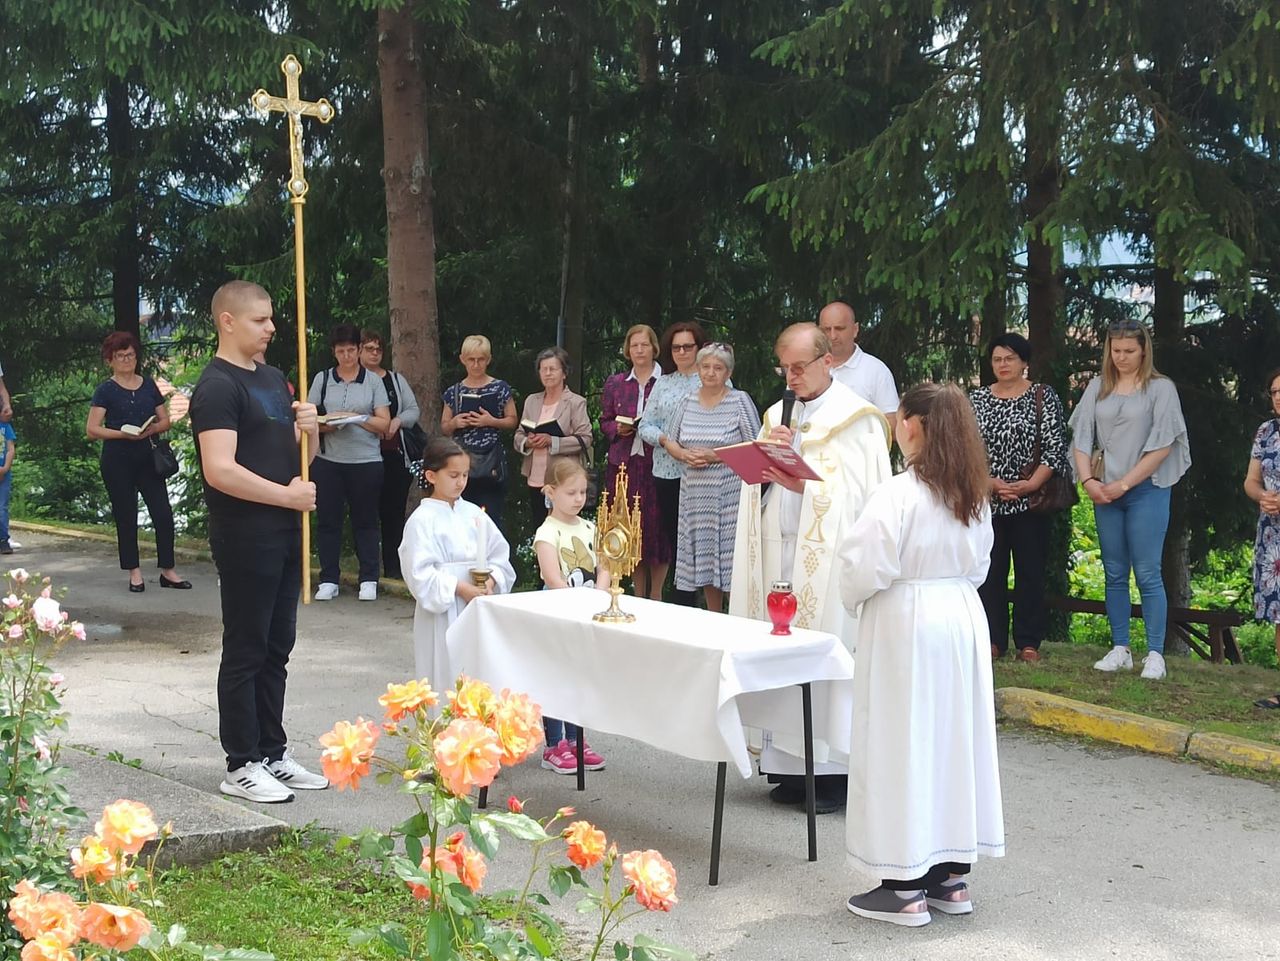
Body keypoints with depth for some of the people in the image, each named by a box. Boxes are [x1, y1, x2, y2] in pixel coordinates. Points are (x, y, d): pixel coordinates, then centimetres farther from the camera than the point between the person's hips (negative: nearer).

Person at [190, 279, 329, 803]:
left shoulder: (273, 378, 15)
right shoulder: (218, 386, -12)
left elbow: (299, 454, 22)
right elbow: (220, 470, -23)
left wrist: (309, 428, -1)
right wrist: (288, 495, -17)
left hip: (284, 533, 8)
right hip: (245, 538, -8)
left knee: (277, 648, 14)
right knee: (245, 651, -1)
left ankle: (272, 753, 23)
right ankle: (241, 765, 7)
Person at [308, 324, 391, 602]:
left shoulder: (373, 382, 5)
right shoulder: (322, 379, 8)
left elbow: (384, 423, 1)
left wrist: (356, 418, -12)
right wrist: (326, 425, -14)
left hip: (366, 461, -1)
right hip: (328, 461, 1)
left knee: (365, 521, 4)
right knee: (328, 519, 3)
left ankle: (369, 580, 10)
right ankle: (328, 580, 10)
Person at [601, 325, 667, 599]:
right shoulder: (615, 384, 12)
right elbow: (604, 422, 17)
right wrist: (618, 429, -3)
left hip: (656, 462, -3)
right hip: (624, 463, 3)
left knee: (657, 527, -3)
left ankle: (656, 594, 7)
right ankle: (638, 594, 13)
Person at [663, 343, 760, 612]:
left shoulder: (740, 401, -3)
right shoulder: (688, 402, 11)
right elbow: (670, 441, 16)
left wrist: (716, 456, -15)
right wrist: (685, 455, -5)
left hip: (729, 494, -5)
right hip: (695, 493, 5)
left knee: (731, 559, -6)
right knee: (704, 560, 9)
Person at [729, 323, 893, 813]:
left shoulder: (856, 419, -2)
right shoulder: (777, 414, 17)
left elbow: (857, 492, -9)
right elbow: (758, 480, 16)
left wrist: (803, 484, -20)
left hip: (828, 558, -6)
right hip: (780, 555, 6)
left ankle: (836, 774, 2)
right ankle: (792, 768, 13)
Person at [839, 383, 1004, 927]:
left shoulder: (898, 494, -18)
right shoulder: (973, 495, 5)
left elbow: (866, 569, -17)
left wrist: (852, 593, 3)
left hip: (903, 625, -7)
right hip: (962, 617, 7)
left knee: (902, 747, 0)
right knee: (954, 740, 12)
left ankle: (904, 887, 4)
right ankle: (952, 875, 20)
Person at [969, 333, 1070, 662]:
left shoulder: (1043, 396, 2)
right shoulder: (977, 399, 8)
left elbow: (1056, 447, -3)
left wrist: (1031, 484, -14)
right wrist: (990, 482, -10)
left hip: (1030, 499, -2)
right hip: (987, 500, 2)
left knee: (1030, 570, 1)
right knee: (990, 570, 3)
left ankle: (1028, 642, 7)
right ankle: (993, 640, 11)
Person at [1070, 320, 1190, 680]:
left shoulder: (1160, 388, -3)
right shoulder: (1098, 388, 9)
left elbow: (1162, 444, -8)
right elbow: (1082, 437, 7)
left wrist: (1124, 483, -10)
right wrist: (1088, 481, -6)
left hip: (1146, 490, -4)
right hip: (1105, 493, 4)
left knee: (1147, 573, -6)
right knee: (1114, 574, 8)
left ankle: (1155, 655, -2)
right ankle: (1120, 650, 15)